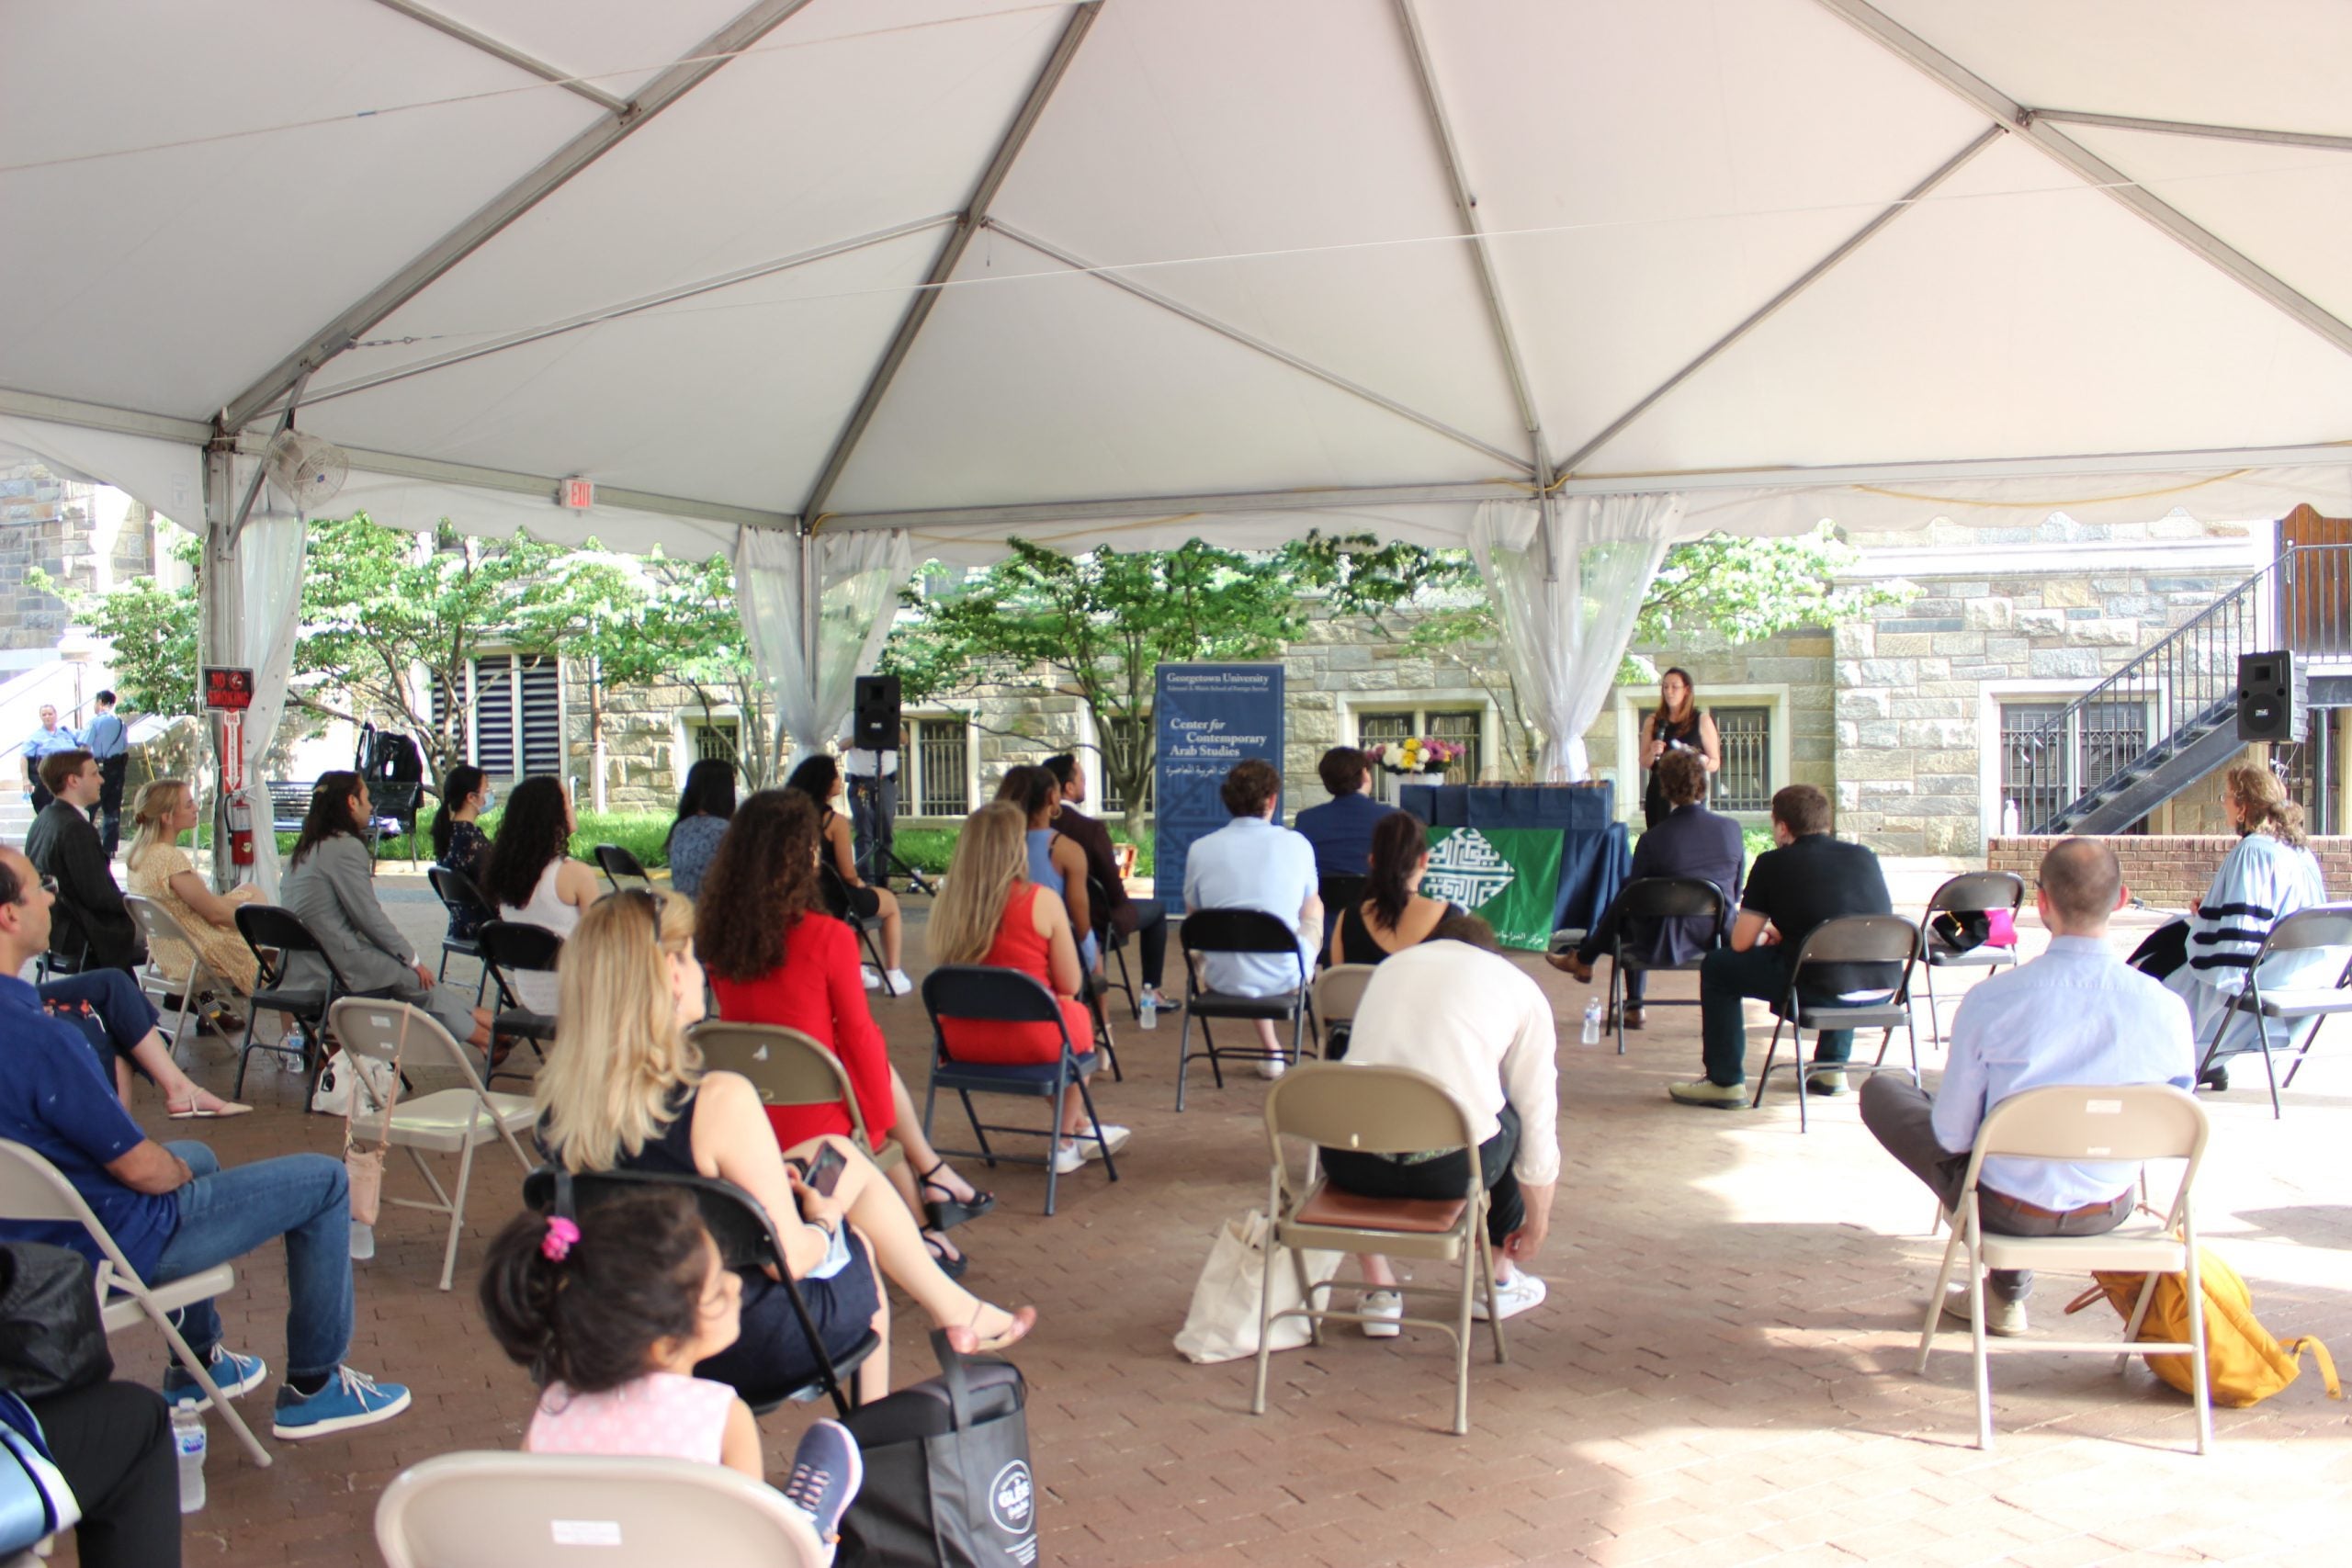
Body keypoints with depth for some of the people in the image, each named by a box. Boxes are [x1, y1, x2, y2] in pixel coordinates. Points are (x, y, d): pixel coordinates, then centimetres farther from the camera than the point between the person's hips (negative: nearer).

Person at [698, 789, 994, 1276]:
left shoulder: (715, 934, -3)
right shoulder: (827, 937, -18)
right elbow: (858, 1039, -9)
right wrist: (878, 1120, 6)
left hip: (744, 1124, 5)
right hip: (815, 1124, -5)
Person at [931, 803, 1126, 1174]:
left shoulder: (947, 902, -5)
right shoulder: (1041, 901, -14)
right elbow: (1070, 984, -9)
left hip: (961, 1043, 4)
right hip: (1031, 1039, -4)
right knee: (1079, 1016, 31)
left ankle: (1080, 1127, 44)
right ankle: (1066, 1143, 39)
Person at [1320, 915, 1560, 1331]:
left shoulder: (1391, 966, 25)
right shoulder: (1519, 987, 17)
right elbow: (1540, 1119, 18)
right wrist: (1537, 1224, 33)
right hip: (1451, 1170, -2)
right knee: (1513, 1117, 30)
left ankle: (1378, 1291, 30)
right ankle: (1497, 1282, 40)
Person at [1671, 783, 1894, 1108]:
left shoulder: (1773, 864, 2)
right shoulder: (1865, 857, 15)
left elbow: (1741, 942, 3)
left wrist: (1767, 935, 29)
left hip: (1819, 989, -6)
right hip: (1882, 990, 6)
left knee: (1717, 967, 15)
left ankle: (1725, 1082, 16)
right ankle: (1832, 1067, 37)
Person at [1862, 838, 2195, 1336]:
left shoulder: (1990, 999, -23)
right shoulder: (2166, 1008, -17)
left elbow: (1952, 1134, -14)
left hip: (2008, 1210, -4)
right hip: (2113, 1210, 4)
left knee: (1881, 1090, 18)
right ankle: (2008, 1291, 41)